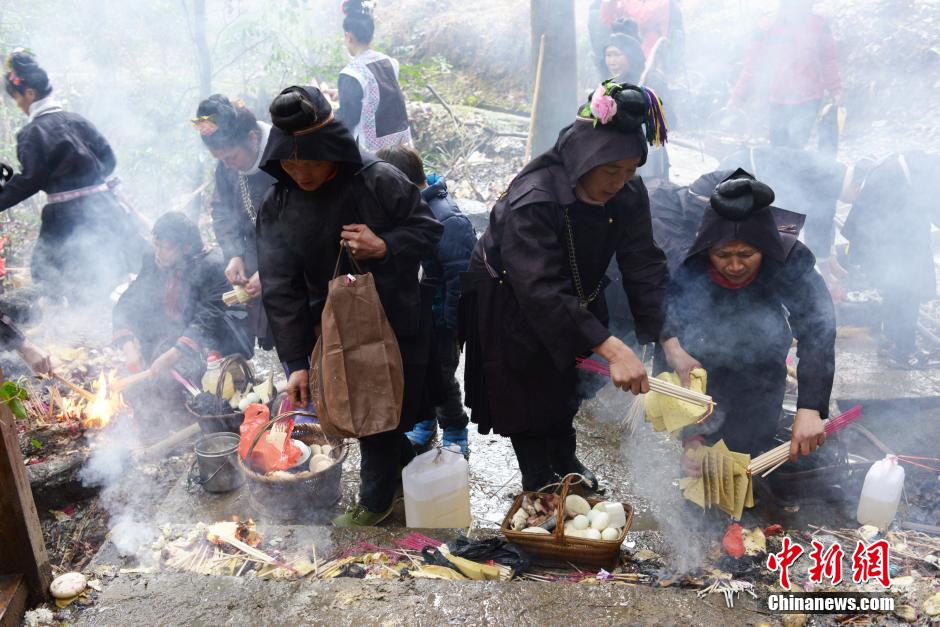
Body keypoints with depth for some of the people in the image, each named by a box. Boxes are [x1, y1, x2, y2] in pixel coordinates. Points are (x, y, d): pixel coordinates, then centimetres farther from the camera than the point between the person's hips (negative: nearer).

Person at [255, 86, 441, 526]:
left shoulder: (379, 181, -19)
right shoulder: (277, 207, -9)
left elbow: (428, 228, -7)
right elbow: (280, 290, -10)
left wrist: (384, 247, -27)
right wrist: (296, 362, -13)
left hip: (397, 327, -3)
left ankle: (376, 501, 34)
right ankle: (405, 466, 47)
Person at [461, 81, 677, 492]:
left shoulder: (628, 193, -18)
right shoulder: (532, 200, -38)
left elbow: (644, 265, -18)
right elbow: (540, 291, -45)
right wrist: (611, 348, -51)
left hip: (575, 294, 6)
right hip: (509, 301, -5)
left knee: (565, 382, 20)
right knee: (527, 390, 6)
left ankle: (564, 460, 43)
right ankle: (537, 481, 27)